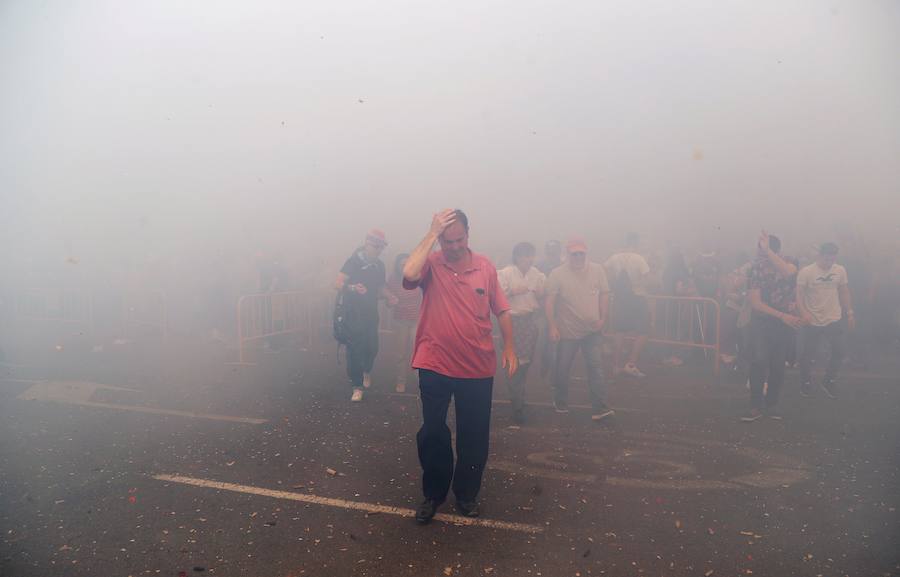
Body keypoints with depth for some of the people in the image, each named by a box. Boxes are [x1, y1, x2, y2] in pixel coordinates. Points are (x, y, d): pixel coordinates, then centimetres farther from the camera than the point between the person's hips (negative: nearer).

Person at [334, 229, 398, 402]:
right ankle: (357, 386, 7)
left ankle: (366, 371, 35)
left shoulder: (379, 265, 8)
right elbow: (338, 284, -17)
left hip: (371, 314, 5)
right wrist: (353, 288, -36)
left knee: (372, 347, 3)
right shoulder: (354, 261, -10)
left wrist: (389, 296, 0)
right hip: (353, 314, -5)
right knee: (354, 349, -4)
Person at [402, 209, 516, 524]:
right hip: (435, 367, -1)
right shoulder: (431, 264, -6)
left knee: (475, 436, 12)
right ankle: (433, 493, 29)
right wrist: (431, 233, -24)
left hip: (478, 368, 2)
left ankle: (466, 493, 32)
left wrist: (509, 348, 7)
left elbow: (502, 310, 9)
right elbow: (409, 276, -30)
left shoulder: (486, 266, 0)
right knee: (432, 433, 9)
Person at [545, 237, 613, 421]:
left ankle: (599, 409, -3)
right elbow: (549, 302, -8)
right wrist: (552, 327, -15)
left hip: (593, 331, 2)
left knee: (596, 368, -5)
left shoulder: (597, 270, 2)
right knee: (562, 369, 10)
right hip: (567, 331, -1)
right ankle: (561, 404, 29)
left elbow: (604, 295, 8)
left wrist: (603, 319, -2)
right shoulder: (557, 274, -7)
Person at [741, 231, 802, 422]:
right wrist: (782, 316, -19)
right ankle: (756, 406, -7)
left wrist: (768, 251, -40)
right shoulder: (758, 268, -5)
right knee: (759, 360, -15)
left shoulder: (789, 264, -6)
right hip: (762, 320, 0)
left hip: (785, 322, 0)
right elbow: (755, 302, -11)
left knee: (778, 364, 5)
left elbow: (788, 272, -35)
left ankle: (771, 404, 22)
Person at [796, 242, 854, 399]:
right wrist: (804, 313, -29)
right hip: (812, 321, -3)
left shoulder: (840, 270, 2)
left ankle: (829, 380, 27)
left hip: (834, 320, 4)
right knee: (807, 354, 6)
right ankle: (805, 382, 29)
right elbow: (799, 294, -15)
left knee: (838, 352, 5)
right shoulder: (806, 272, -12)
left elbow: (844, 292, 12)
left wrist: (850, 313, 10)